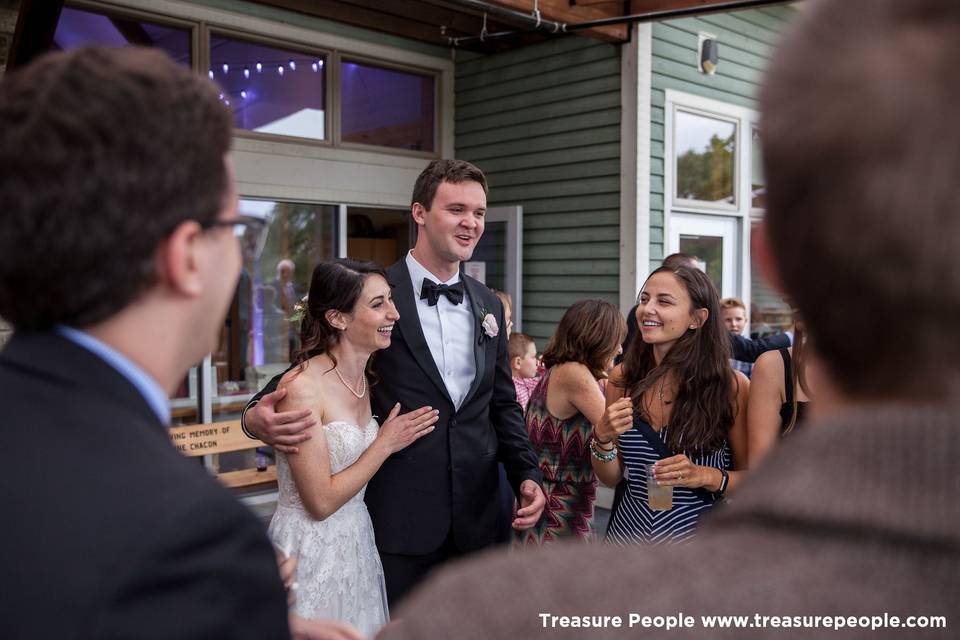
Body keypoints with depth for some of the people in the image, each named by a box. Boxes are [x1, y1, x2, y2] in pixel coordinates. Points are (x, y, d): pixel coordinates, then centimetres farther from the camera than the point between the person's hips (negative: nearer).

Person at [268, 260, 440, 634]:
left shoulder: (366, 381, 4)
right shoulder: (301, 388, -21)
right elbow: (321, 501, -20)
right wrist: (386, 444, -13)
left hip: (358, 545, 8)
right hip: (312, 556, -7)